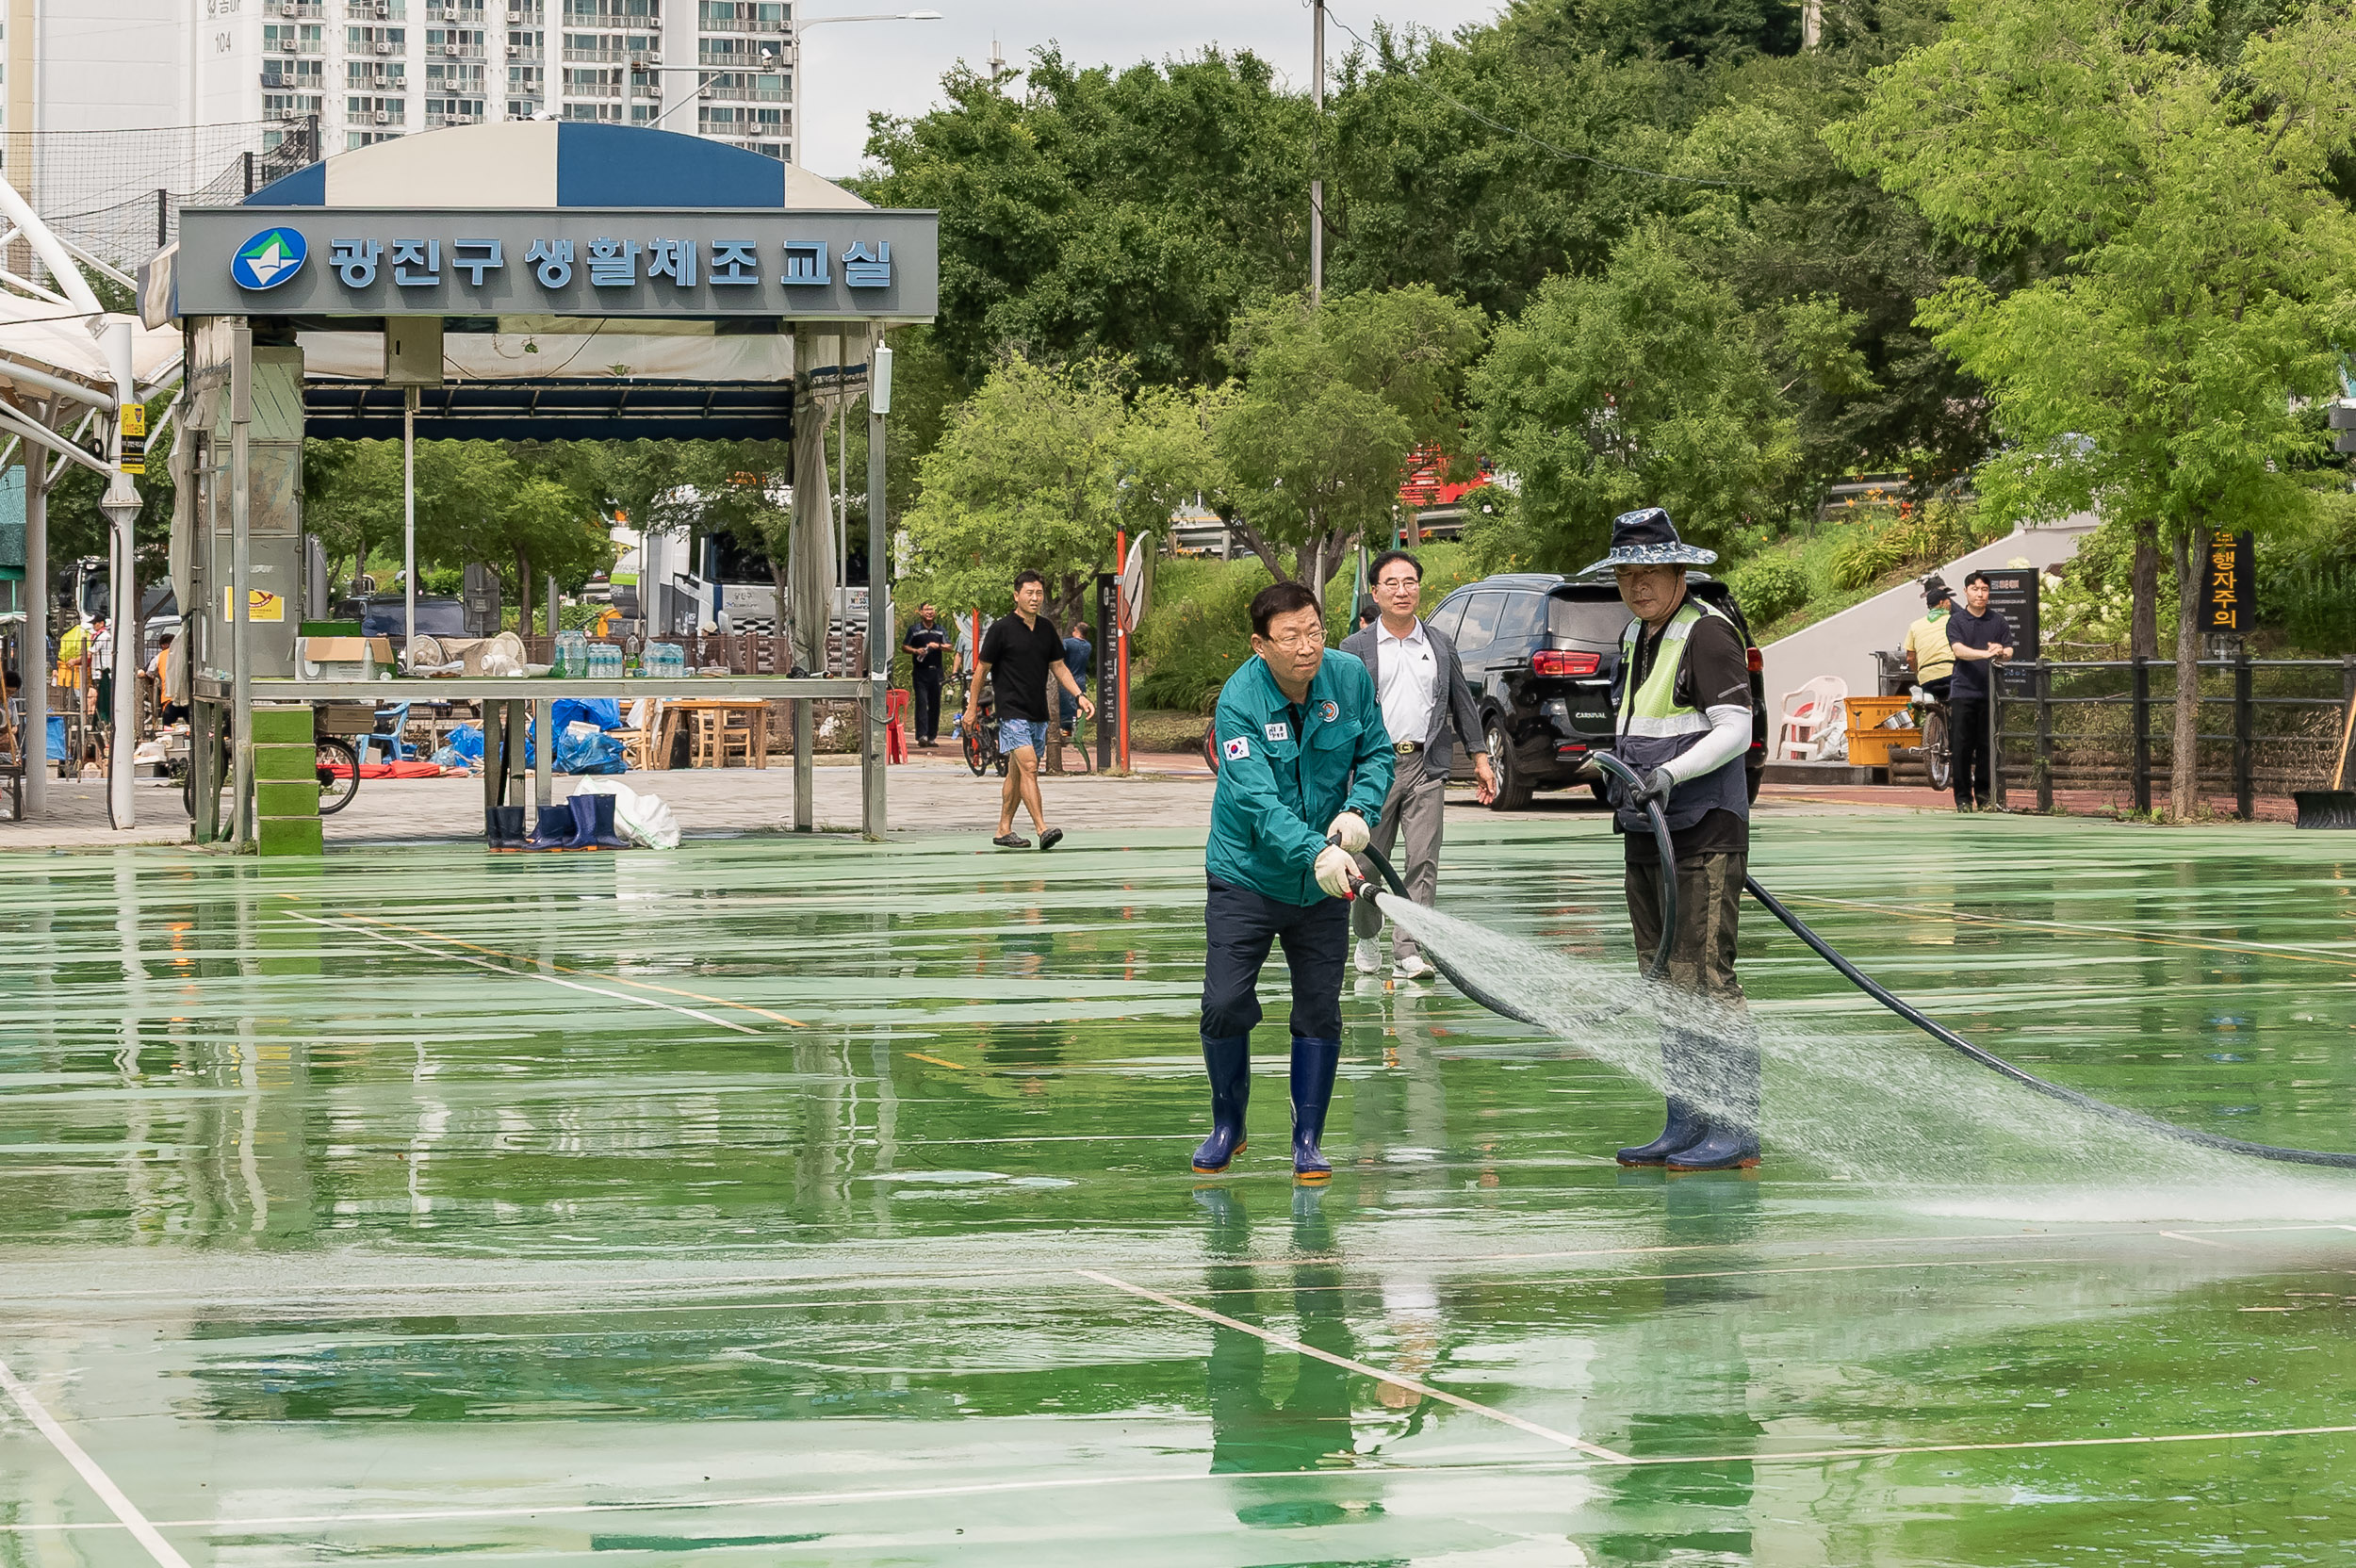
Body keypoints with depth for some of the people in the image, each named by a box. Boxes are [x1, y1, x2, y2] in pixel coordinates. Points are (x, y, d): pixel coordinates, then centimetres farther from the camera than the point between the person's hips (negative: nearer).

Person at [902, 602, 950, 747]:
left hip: (936, 671, 3)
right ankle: (922, 735, -18)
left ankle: (932, 736, 11)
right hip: (920, 671, -3)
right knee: (921, 702, -12)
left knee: (935, 704, 4)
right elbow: (904, 646, 7)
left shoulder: (940, 630, 14)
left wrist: (938, 646, -10)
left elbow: (949, 647, 10)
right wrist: (915, 651, -13)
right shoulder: (914, 630, 7)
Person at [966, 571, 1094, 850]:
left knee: (1016, 773, 11)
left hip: (1038, 713, 6)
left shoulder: (1046, 628, 10)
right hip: (1012, 711, -6)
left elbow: (1058, 667, 18)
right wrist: (972, 708, 1)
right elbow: (982, 669, -1)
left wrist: (1080, 696, 7)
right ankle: (1042, 829, -24)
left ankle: (1004, 830, 19)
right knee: (1029, 767, -17)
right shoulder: (1001, 629, -7)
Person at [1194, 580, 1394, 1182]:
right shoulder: (1239, 701, -22)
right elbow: (1257, 798, -30)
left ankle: (1308, 1140, 15)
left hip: (1324, 883, 3)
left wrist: (1359, 811, -17)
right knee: (1225, 1005, -4)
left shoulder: (1350, 678, -10)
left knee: (1319, 1012, 2)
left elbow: (1376, 752, 3)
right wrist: (1314, 853, -45)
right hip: (1245, 877, -3)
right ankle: (1227, 1127, 18)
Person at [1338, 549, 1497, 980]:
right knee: (1370, 863, 4)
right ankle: (1365, 938, 25)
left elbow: (1463, 703, 19)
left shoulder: (1440, 646, 13)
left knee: (1423, 861, -6)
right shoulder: (1356, 648, 4)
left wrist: (1480, 757, 15)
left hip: (1426, 766, 2)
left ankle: (1409, 948, -5)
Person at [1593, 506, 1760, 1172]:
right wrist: (1618, 772, 16)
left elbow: (1735, 729, -17)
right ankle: (1686, 1125, 16)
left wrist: (1671, 773, -26)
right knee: (1666, 985, 11)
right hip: (1647, 836, 9)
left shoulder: (1707, 633, -10)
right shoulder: (1635, 638, 17)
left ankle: (1736, 1130, -10)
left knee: (1705, 980, -12)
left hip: (1704, 836, -9)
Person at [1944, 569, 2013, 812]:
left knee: (1986, 747, 2)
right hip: (1963, 691, -2)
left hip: (1989, 692, 2)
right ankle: (1963, 798, 2)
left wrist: (2001, 652, -17)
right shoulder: (1956, 621, 4)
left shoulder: (1998, 621, 11)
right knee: (1962, 747, -3)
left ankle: (1984, 796, 9)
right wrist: (1986, 653, -27)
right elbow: (1959, 650, -11)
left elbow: (2009, 651, 7)